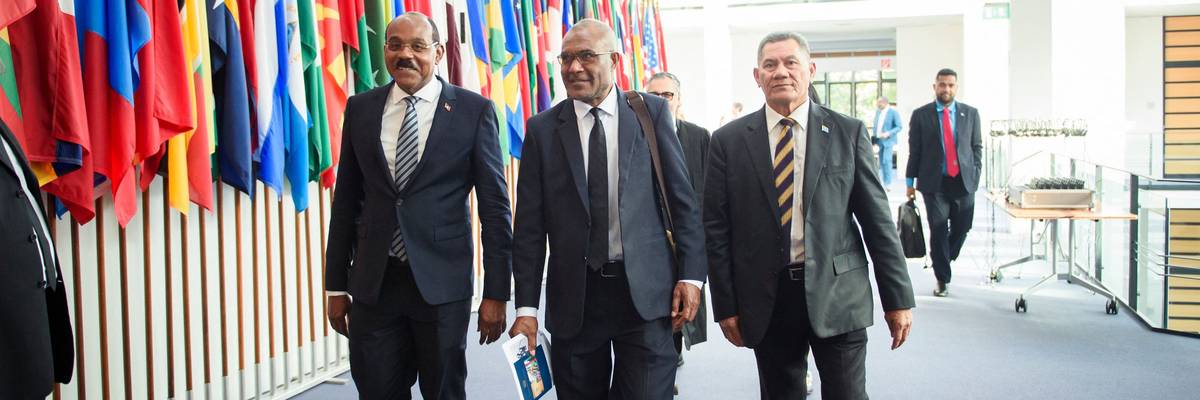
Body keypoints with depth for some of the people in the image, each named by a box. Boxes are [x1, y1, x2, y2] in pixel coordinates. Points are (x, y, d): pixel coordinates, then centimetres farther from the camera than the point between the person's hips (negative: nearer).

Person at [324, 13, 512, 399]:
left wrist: (496, 291, -5)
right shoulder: (361, 108, 5)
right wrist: (336, 285, 10)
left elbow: (495, 205, -3)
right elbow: (346, 200, 10)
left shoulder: (474, 109, -3)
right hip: (373, 282, 3)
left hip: (442, 281, -2)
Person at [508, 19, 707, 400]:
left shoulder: (652, 112, 1)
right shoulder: (542, 129, 2)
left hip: (645, 289, -1)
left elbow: (683, 198, 3)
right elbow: (530, 224, 1)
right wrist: (526, 307, -2)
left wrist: (691, 274, -3)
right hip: (574, 295, 1)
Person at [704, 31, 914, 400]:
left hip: (837, 293, 0)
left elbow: (877, 219, 2)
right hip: (766, 299, 1)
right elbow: (716, 228, 2)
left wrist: (898, 298, 1)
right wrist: (726, 306, -1)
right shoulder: (728, 141, 1)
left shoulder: (848, 133, 2)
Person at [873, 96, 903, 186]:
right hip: (879, 141, 6)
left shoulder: (894, 112, -7)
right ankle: (884, 182, 15)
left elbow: (899, 127, -9)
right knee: (882, 162, 8)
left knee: (886, 161, -13)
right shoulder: (878, 112, 11)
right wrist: (874, 138, 10)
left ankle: (888, 183, -10)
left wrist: (888, 133, -21)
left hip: (888, 141, -6)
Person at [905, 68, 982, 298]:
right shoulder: (921, 115, 2)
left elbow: (977, 147, 12)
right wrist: (910, 181, 1)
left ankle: (944, 259, 32)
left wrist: (975, 175, 2)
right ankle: (942, 279, 10)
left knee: (962, 228, 4)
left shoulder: (970, 113, 9)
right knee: (938, 231, -1)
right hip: (934, 183, -2)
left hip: (964, 182, 2)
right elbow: (914, 150, 3)